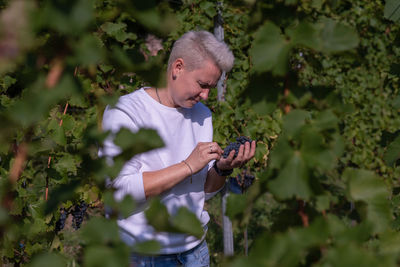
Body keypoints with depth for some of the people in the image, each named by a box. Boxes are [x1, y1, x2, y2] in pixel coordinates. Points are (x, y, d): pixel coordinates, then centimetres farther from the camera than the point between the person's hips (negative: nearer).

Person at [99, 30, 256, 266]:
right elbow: (122, 189, -24)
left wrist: (222, 169, -11)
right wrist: (188, 165, -23)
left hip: (195, 248, 6)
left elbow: (205, 191, 9)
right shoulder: (124, 112, -13)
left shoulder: (201, 114, 8)